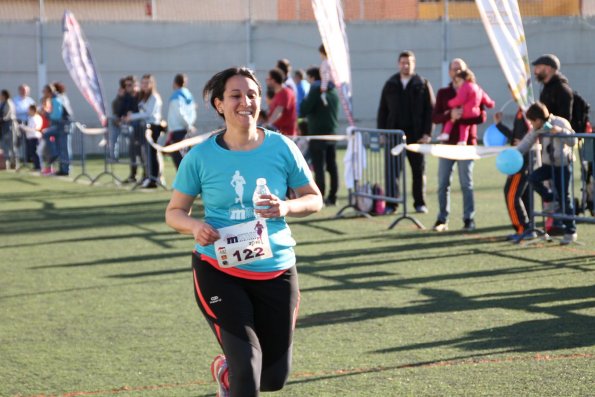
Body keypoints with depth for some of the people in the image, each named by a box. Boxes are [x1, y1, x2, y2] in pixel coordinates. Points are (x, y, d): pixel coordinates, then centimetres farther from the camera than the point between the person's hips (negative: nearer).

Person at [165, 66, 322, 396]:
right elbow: (174, 212, 3)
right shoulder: (201, 156, -6)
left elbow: (314, 199, 5)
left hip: (276, 271, 2)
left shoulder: (281, 147, -3)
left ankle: (225, 370, 44)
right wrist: (195, 227, -19)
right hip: (218, 271, -2)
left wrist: (286, 208, -16)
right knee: (248, 366, -17)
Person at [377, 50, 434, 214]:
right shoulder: (390, 85, 10)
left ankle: (420, 203, 12)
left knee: (418, 170, 5)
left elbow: (430, 110, -2)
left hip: (416, 134, -1)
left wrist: (427, 133, -10)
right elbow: (382, 110, 11)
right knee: (392, 170, -3)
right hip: (394, 133, 2)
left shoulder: (423, 85, 3)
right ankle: (391, 204, 0)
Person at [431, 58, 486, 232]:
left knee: (466, 183, -1)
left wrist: (461, 118, -18)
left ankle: (469, 219, 3)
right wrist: (450, 115, -20)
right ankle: (442, 219, 7)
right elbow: (435, 117, -1)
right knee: (443, 183, 1)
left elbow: (481, 117, -6)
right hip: (447, 143, 2)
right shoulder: (443, 93, 10)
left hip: (467, 143, -2)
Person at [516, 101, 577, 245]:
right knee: (533, 177, -23)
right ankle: (550, 200, 0)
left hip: (563, 165, -5)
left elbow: (573, 141, -16)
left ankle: (570, 231, 2)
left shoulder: (561, 123, -12)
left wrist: (561, 131, -32)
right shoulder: (537, 130, 4)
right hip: (548, 164, 5)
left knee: (564, 197, -5)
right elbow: (527, 142, -1)